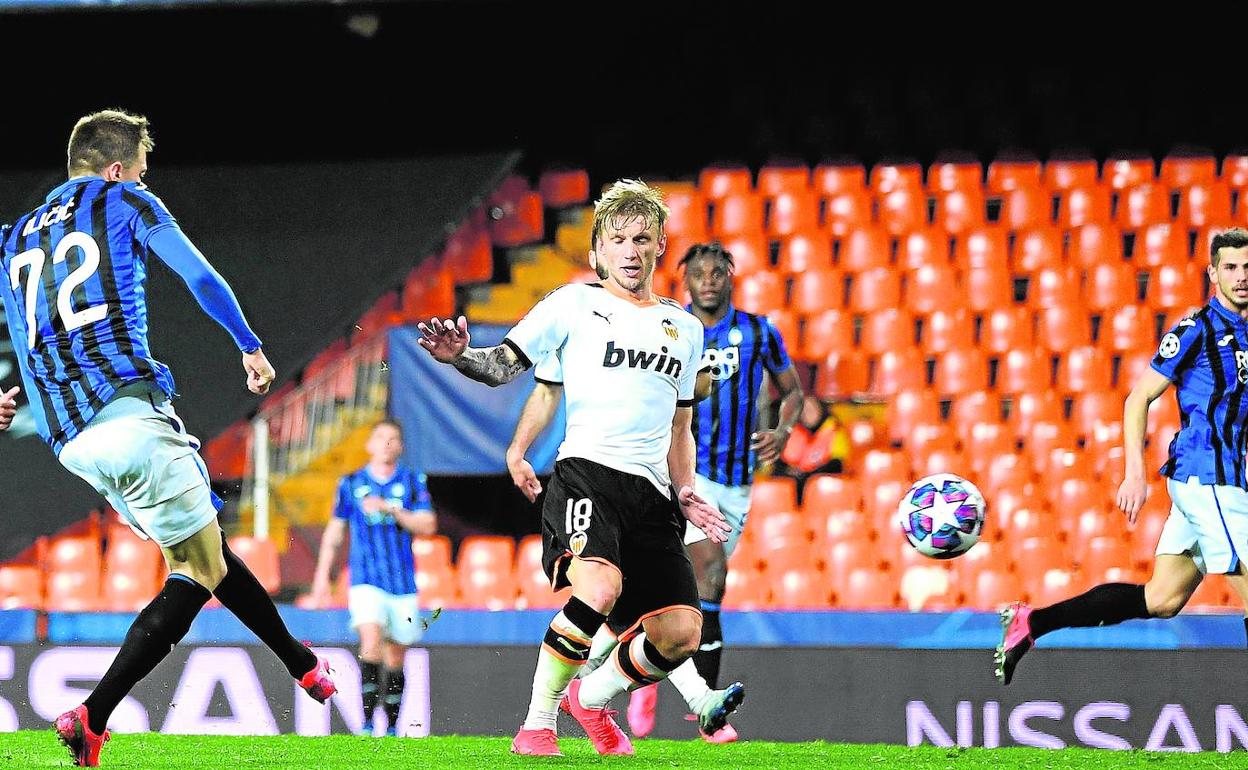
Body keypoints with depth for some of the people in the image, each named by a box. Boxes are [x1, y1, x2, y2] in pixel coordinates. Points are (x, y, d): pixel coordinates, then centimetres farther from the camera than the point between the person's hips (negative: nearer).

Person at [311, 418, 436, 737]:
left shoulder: (413, 482, 7)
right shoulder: (351, 484, 8)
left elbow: (428, 525, -3)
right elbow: (334, 531, 15)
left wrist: (390, 509, -14)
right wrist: (322, 575, 12)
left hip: (403, 582, 1)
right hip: (366, 580, -1)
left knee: (396, 655, 7)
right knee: (371, 640, -22)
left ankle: (392, 726, 20)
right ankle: (367, 722, -24)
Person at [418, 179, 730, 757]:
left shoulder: (684, 328, 21)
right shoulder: (575, 304, 7)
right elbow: (502, 365, 2)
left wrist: (685, 492, 14)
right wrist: (461, 356, -20)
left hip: (652, 493, 5)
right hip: (588, 471, -5)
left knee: (681, 632, -7)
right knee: (598, 588, -33)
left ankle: (592, 698, 21)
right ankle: (537, 723, -17)